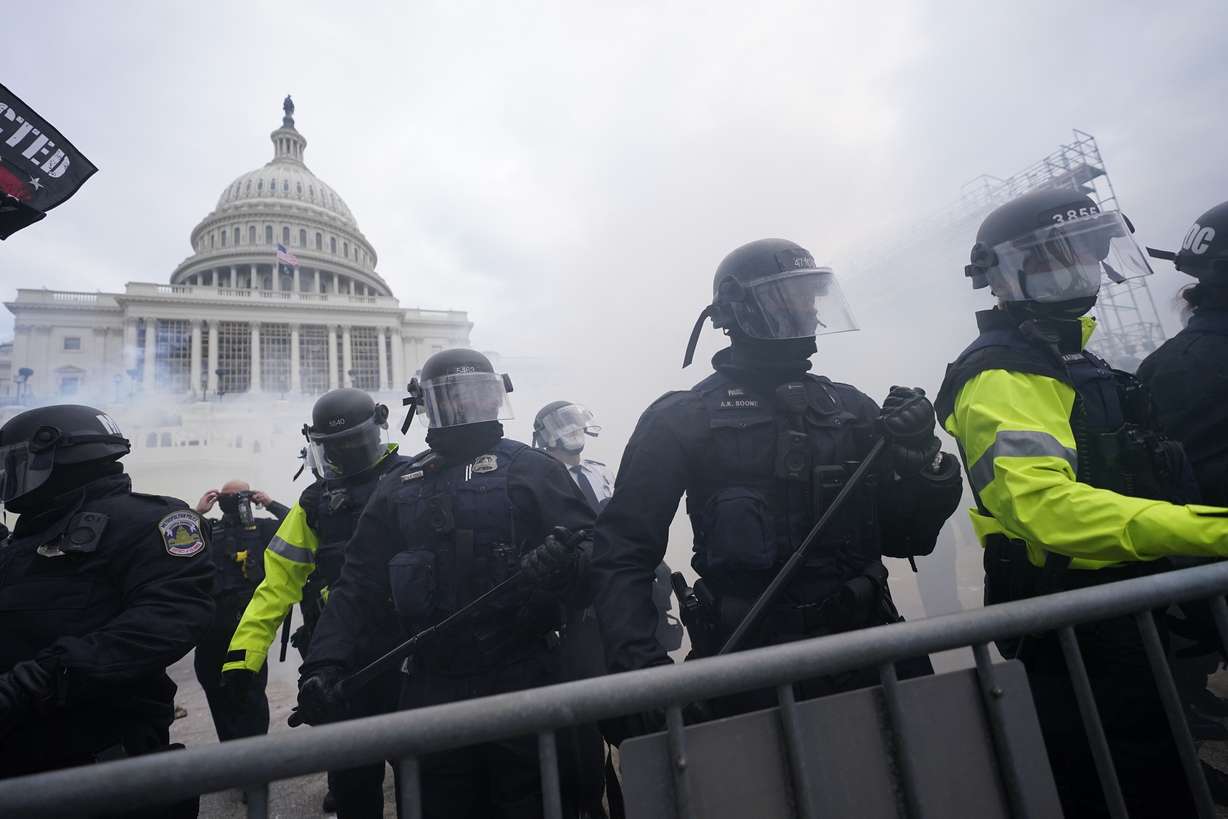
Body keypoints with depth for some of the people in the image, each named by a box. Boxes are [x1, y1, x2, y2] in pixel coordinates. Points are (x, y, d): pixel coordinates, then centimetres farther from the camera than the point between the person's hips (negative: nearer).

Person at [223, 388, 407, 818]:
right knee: (350, 760, 14)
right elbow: (279, 581, 7)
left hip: (406, 641, -3)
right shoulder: (315, 503, 11)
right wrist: (245, 650, -1)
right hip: (342, 651, 4)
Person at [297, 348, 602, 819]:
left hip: (524, 685, -3)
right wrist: (324, 663, -2)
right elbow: (359, 586, 11)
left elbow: (590, 548, -7)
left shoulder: (530, 469, 2)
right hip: (434, 691, 4)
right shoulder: (400, 489, 13)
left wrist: (564, 563, -30)